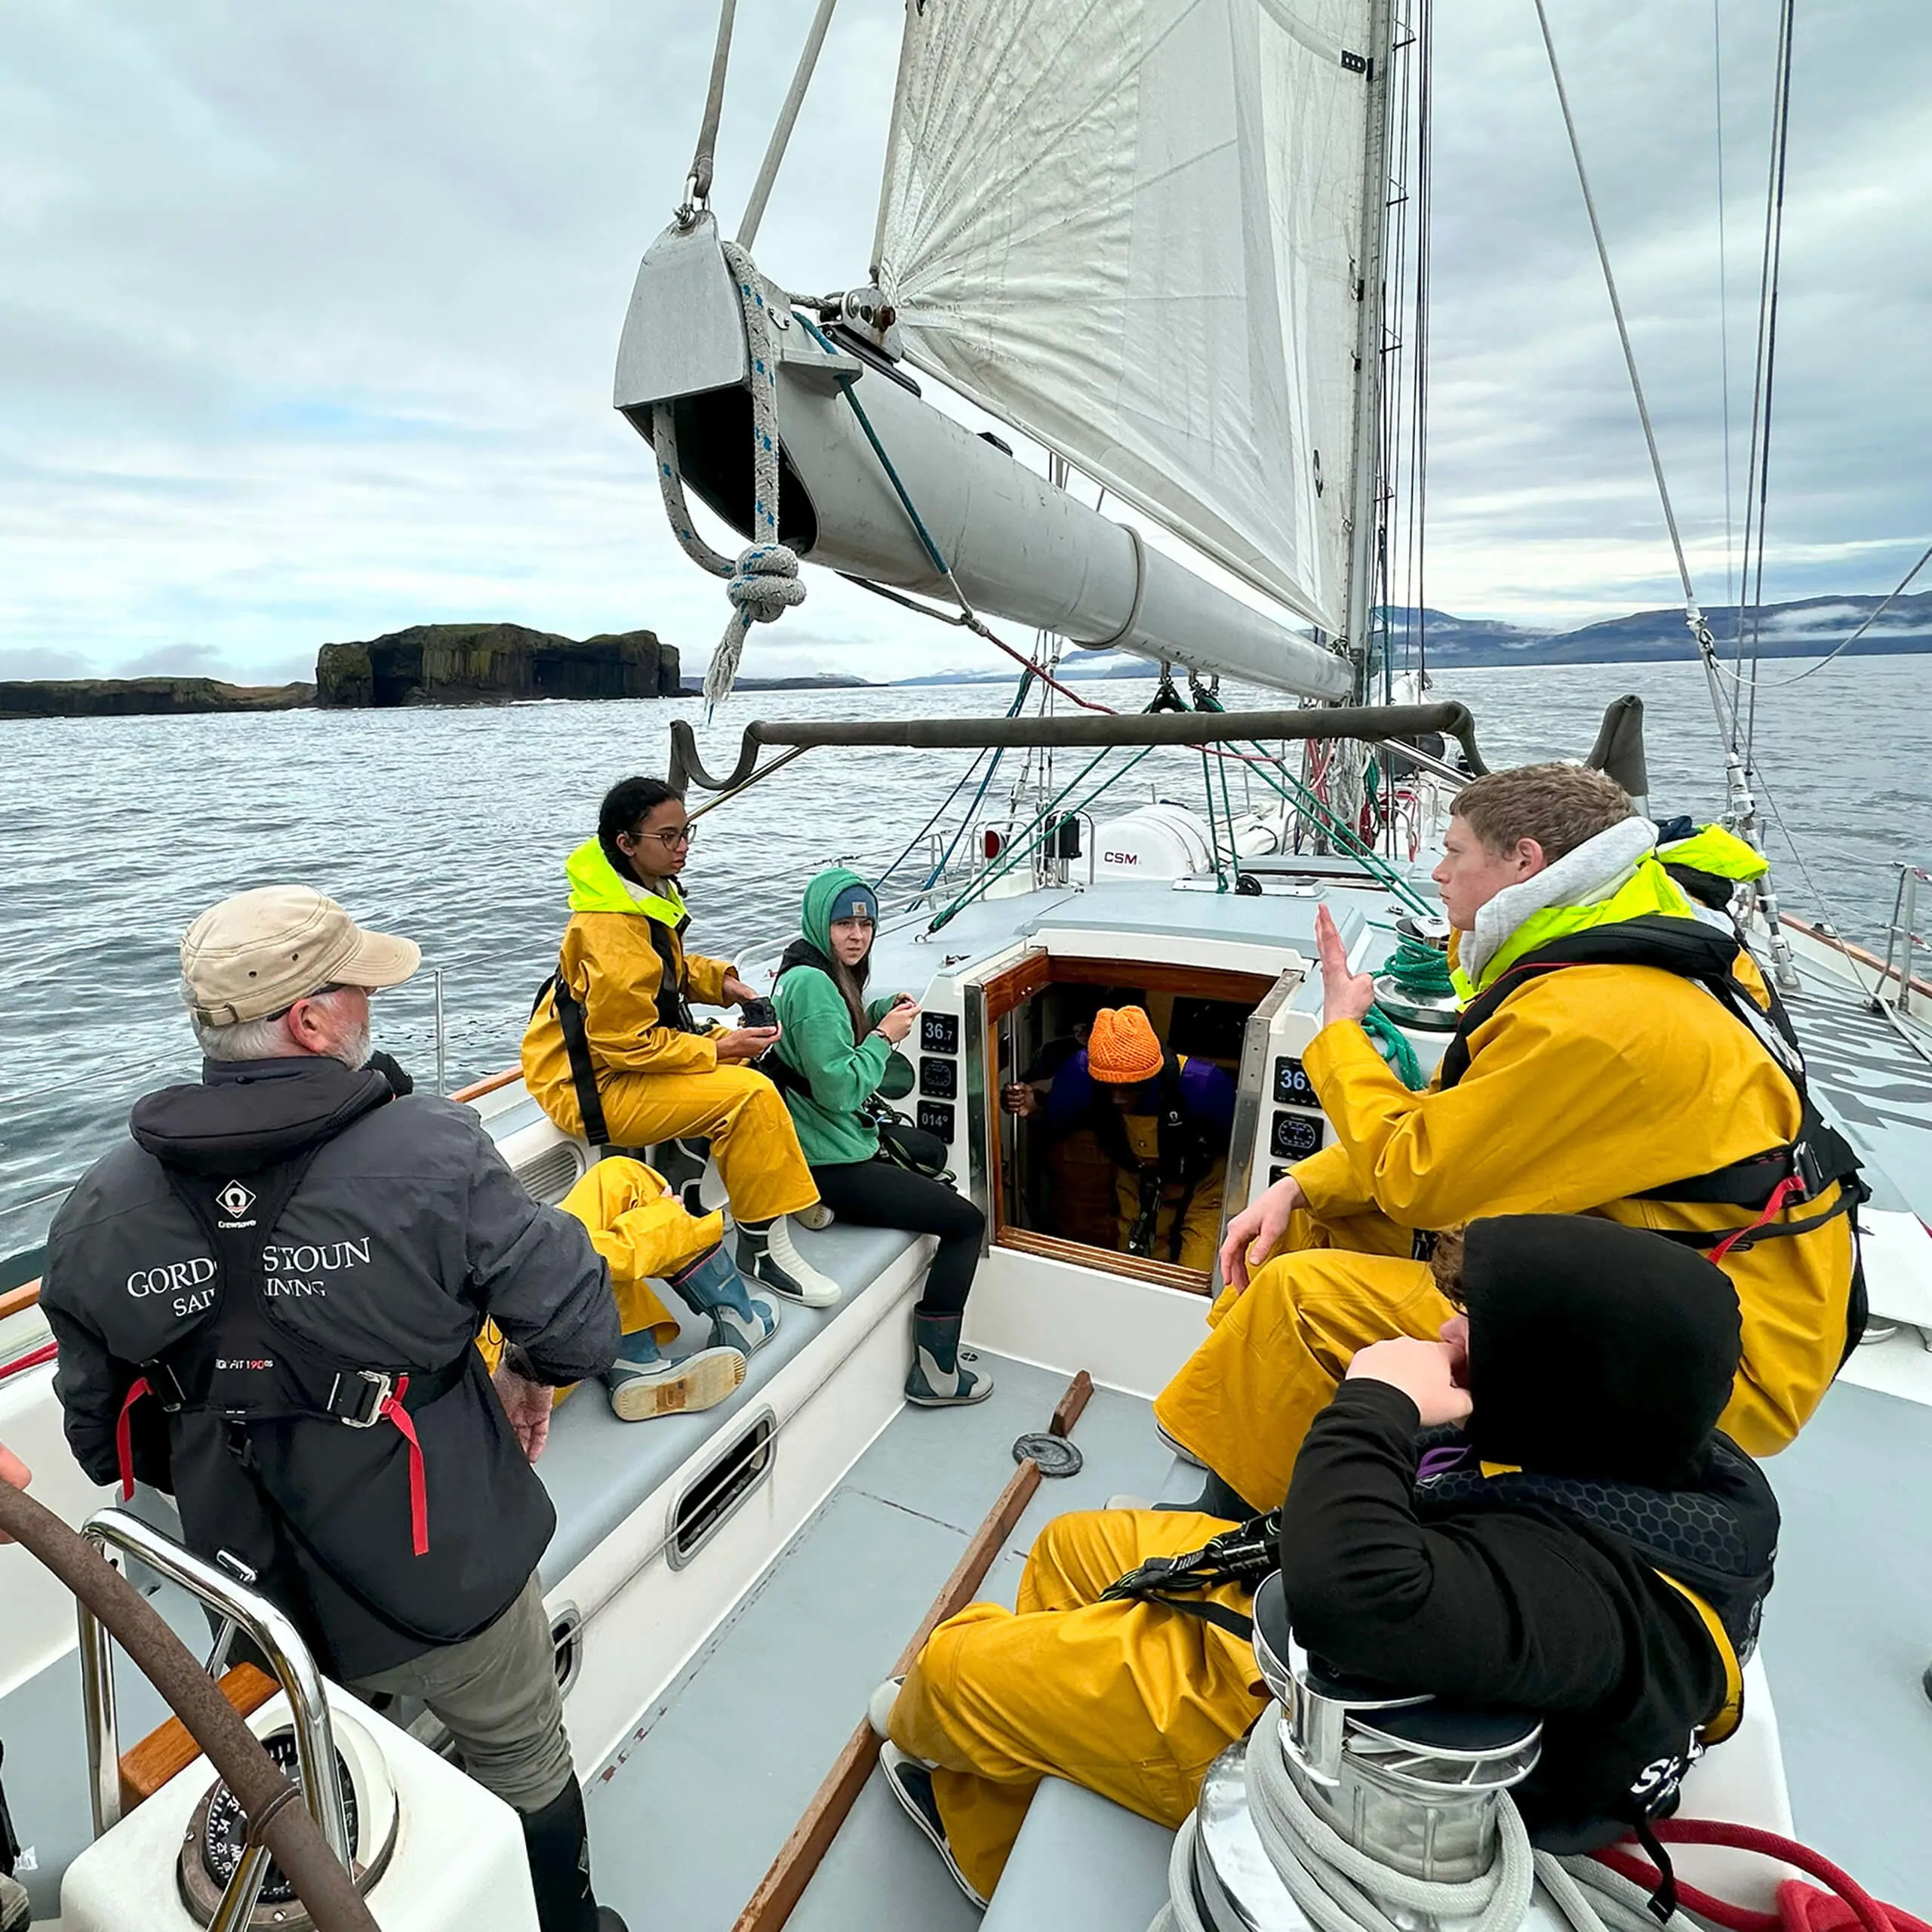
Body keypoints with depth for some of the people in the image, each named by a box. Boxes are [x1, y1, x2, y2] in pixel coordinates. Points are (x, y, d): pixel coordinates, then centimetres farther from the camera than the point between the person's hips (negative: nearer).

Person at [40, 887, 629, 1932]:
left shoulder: (100, 1208, -14)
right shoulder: (429, 1152, -29)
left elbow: (102, 1435, -1)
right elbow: (579, 1325, -24)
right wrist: (529, 1378, -1)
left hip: (255, 1604, 4)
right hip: (444, 1575, -3)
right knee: (524, 1762, 25)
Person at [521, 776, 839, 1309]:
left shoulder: (647, 891, 5)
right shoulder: (613, 932, -26)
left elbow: (666, 966, 22)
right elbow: (626, 1043, -26)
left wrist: (719, 981, 3)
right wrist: (717, 1050, -20)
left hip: (616, 1053, 11)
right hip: (592, 1086, -11)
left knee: (739, 1059, 16)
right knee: (750, 1095, -22)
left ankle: (678, 1199, 17)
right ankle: (763, 1248, -10)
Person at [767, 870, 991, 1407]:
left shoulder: (818, 970, 8)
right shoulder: (813, 983, -23)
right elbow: (839, 1088, -27)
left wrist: (885, 1010, 2)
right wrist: (886, 1035, -13)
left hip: (843, 1136, 11)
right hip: (830, 1165, -11)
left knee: (933, 1150, 32)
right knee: (968, 1222, -3)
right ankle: (935, 1373, 6)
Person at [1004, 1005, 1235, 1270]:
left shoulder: (1201, 1083, -38)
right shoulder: (1083, 1071, -31)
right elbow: (1058, 1117, -10)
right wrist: (1034, 1108, -30)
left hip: (1202, 1182, -3)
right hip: (1136, 1177, 3)